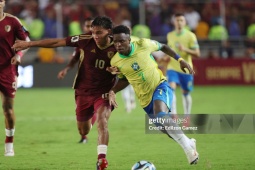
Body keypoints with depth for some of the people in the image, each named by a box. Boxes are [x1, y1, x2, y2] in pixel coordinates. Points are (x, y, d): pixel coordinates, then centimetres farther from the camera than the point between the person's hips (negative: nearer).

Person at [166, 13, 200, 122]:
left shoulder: (190, 36, -6)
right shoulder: (170, 35, 7)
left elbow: (197, 54, -10)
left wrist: (185, 49, -24)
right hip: (172, 68, 2)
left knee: (186, 93, 9)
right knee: (171, 88, -21)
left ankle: (187, 117, 25)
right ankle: (173, 114, -27)